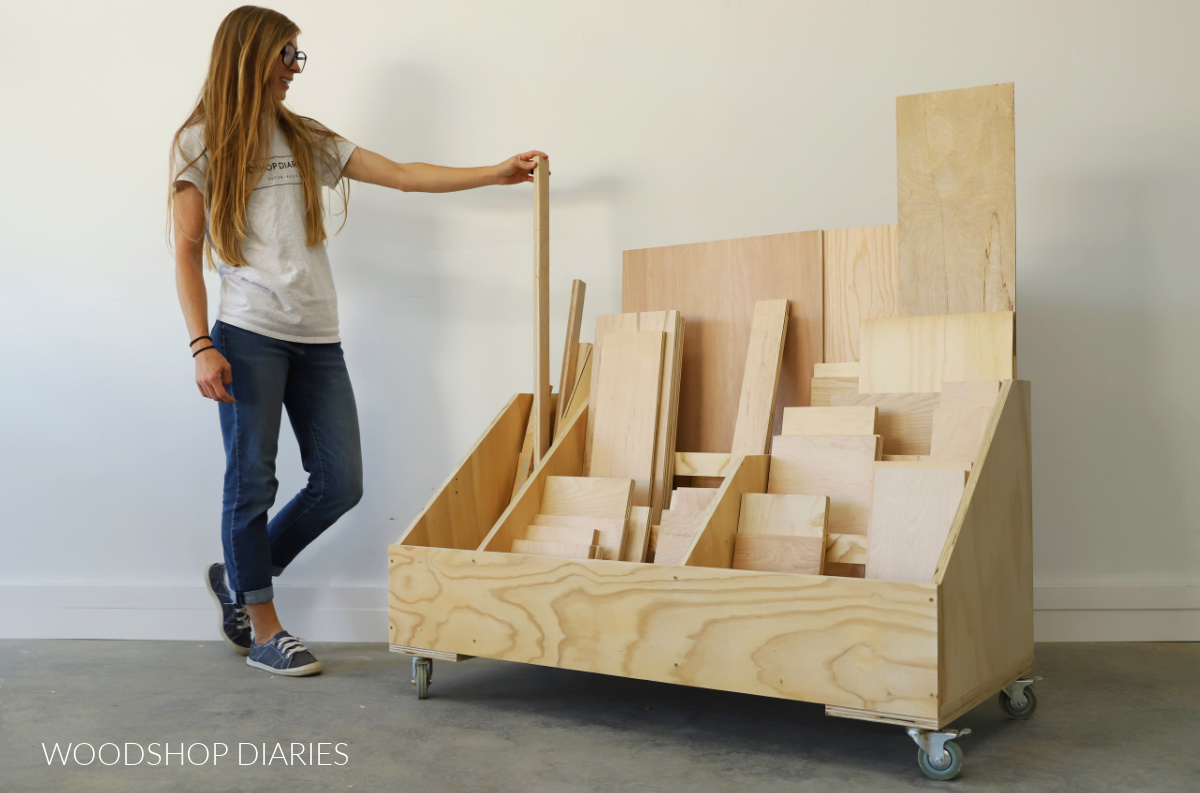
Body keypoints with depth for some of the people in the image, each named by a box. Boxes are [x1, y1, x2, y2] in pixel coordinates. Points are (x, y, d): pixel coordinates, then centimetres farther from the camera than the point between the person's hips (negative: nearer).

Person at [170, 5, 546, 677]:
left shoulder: (307, 141, 16)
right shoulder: (202, 143, 4)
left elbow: (403, 175, 13)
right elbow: (187, 251, 1)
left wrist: (496, 173, 8)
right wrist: (202, 347, -10)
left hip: (318, 341, 5)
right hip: (249, 337, -5)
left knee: (340, 483, 2)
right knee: (253, 482, 0)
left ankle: (239, 579, 25)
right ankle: (263, 629, 17)